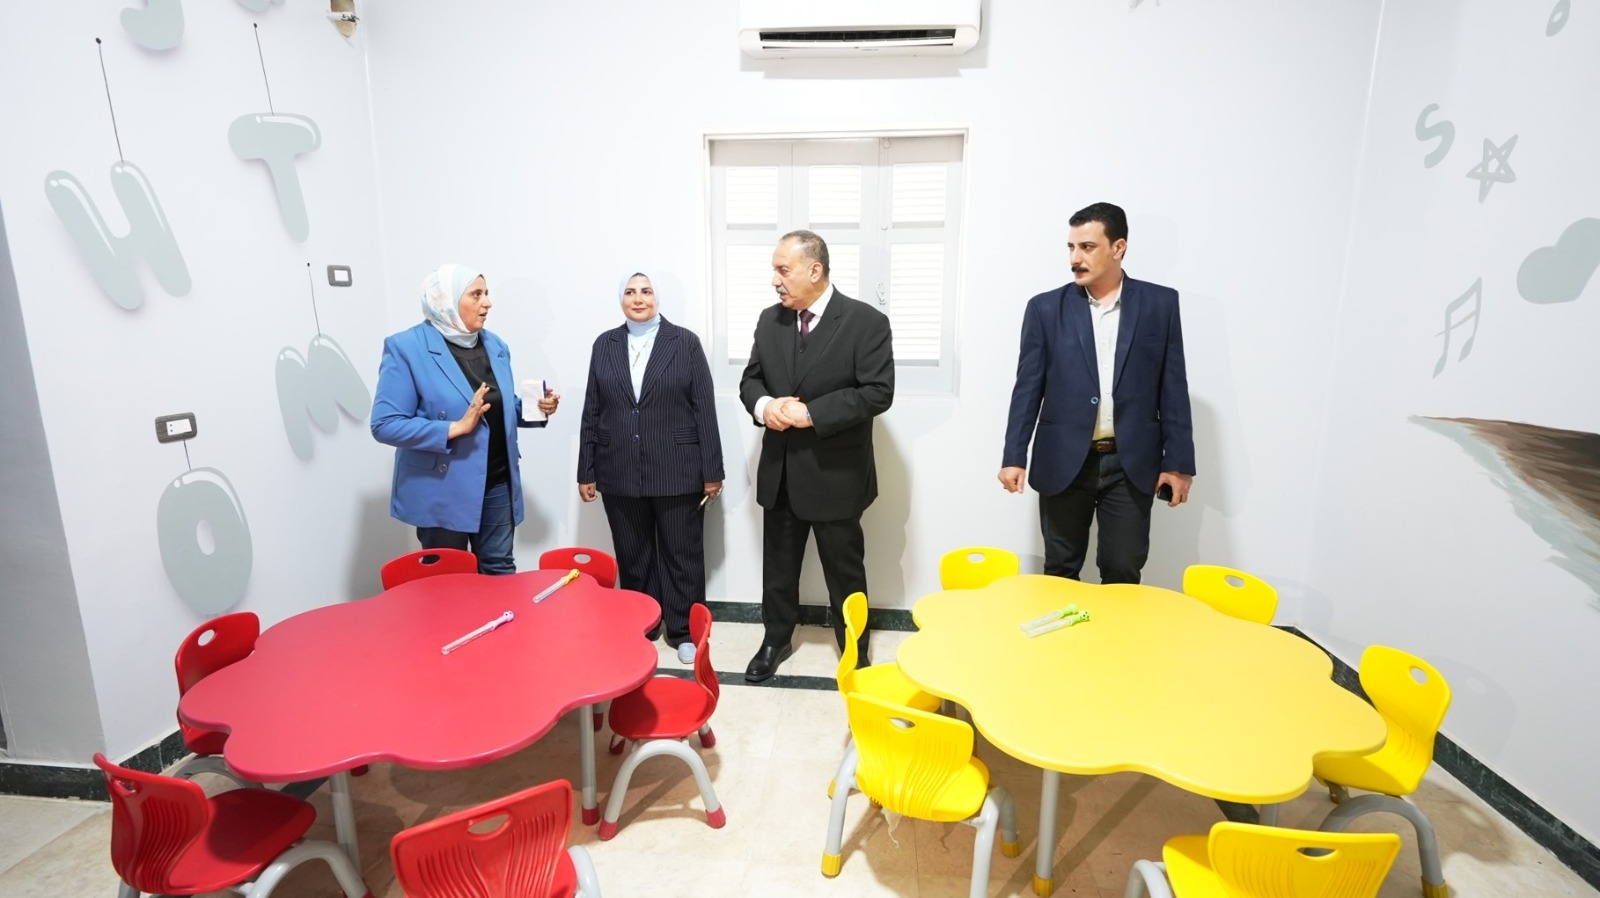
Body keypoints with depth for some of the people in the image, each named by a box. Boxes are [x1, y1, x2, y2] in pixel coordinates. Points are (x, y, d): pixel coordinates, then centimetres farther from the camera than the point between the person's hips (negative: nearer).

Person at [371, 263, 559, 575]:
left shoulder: (495, 345, 7)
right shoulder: (406, 348, -12)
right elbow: (385, 425, -17)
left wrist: (535, 407, -4)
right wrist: (456, 428, -25)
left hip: (497, 483, 5)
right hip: (443, 490, -5)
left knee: (500, 570, 15)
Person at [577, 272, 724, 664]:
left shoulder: (685, 342, 0)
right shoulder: (604, 344, 8)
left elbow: (704, 409, -3)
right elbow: (592, 411, 8)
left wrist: (712, 471, -7)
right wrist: (586, 471, 5)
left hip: (676, 472, -2)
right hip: (620, 473, 3)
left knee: (682, 555, 7)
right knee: (632, 558, 13)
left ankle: (684, 631, 22)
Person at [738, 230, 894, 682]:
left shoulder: (866, 322, -11)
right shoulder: (770, 320, 6)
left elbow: (878, 392, -17)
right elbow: (750, 379, 11)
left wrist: (811, 413, -23)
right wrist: (763, 405, -13)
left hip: (835, 473, -5)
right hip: (779, 470, 5)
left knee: (844, 570, 10)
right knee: (778, 564, 18)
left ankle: (855, 654, 30)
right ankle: (776, 638, 39)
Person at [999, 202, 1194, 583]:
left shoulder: (1160, 303, 3)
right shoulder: (1045, 308, 2)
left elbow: (1173, 387, 3)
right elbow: (1028, 388, 1)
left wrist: (1178, 462, 0)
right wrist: (1014, 456, -4)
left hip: (1131, 463, 0)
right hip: (1063, 462, 0)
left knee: (1123, 573, 6)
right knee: (1060, 572, 10)